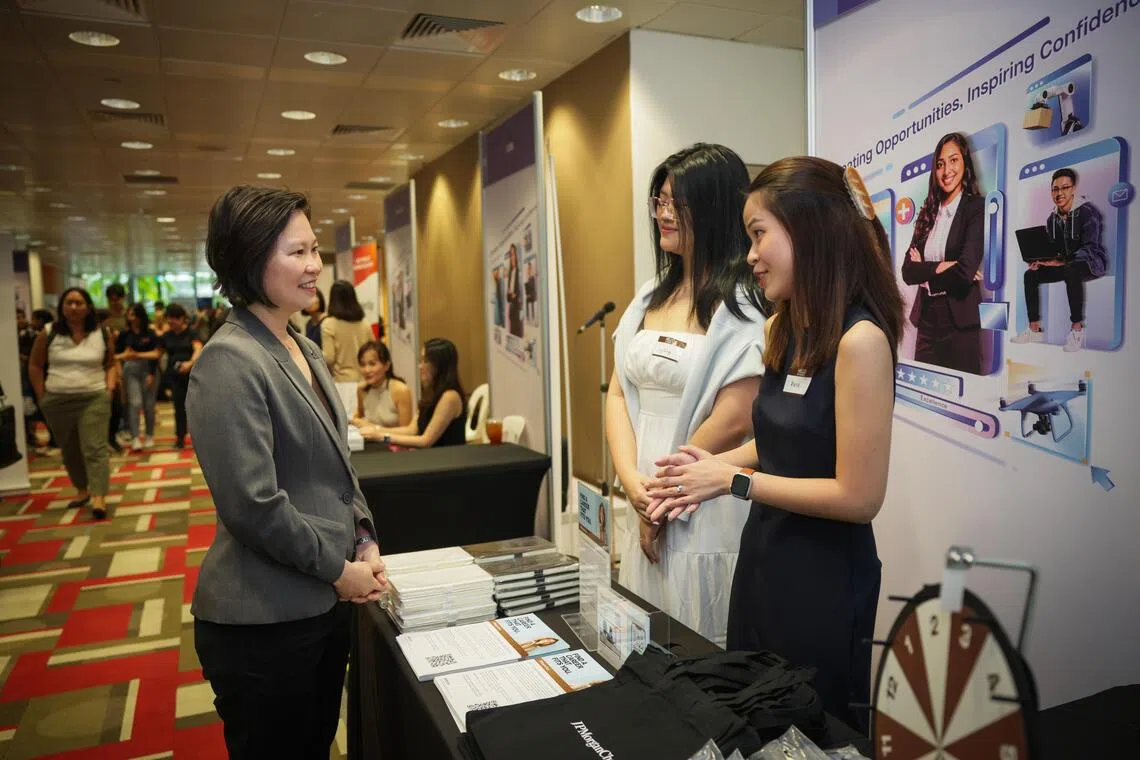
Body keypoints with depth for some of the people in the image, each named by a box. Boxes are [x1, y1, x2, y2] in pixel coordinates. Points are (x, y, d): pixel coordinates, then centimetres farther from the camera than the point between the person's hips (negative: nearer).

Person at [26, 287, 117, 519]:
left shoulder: (102, 334, 0)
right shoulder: (48, 334, 0)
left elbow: (110, 364, 10)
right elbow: (35, 365, 9)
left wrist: (110, 388, -3)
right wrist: (41, 395, 3)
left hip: (94, 399, -2)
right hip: (57, 402, 2)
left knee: (94, 447, -11)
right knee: (70, 450, 13)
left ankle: (99, 497, -17)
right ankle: (81, 490, 28)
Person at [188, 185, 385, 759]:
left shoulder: (304, 350, 9)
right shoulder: (230, 362, -19)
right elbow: (254, 507, -23)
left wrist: (364, 538, 3)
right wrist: (338, 567, -13)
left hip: (323, 603, 8)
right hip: (264, 621, -8)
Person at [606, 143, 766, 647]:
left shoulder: (743, 304, -12)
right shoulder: (651, 296, 10)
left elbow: (732, 421, -17)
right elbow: (618, 393, 7)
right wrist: (632, 481, -7)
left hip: (708, 512, -7)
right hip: (645, 509, 7)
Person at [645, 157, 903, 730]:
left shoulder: (859, 339, -22)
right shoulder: (783, 329, 2)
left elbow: (859, 496, -21)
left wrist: (733, 481, -17)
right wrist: (712, 467, -2)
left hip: (824, 575, -7)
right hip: (761, 554, 8)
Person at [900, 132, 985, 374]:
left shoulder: (977, 207, -6)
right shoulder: (929, 212, 11)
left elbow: (965, 271, -17)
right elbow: (907, 271, 2)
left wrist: (925, 273, -3)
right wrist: (939, 267, -13)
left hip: (960, 322, -5)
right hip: (927, 319, 5)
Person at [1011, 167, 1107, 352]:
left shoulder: (1087, 212, -15)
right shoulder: (1053, 218, 7)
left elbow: (1090, 248, -25)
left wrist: (1063, 262, -37)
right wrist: (1039, 260, -12)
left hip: (1092, 262, -8)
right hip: (1065, 264, 8)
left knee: (1071, 271, -40)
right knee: (1031, 274, -9)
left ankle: (1077, 328, -34)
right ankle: (1034, 330, -9)